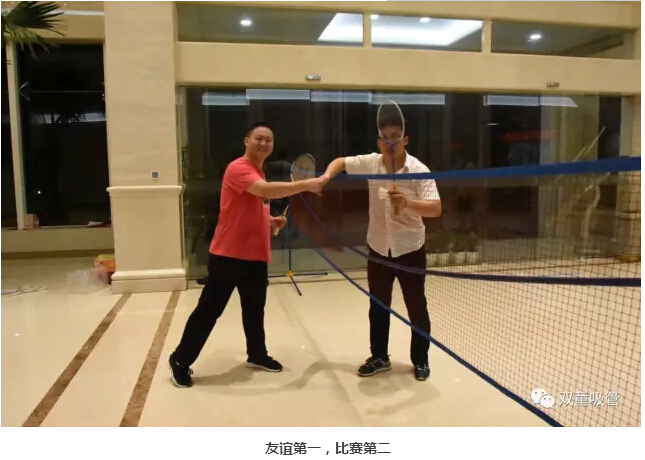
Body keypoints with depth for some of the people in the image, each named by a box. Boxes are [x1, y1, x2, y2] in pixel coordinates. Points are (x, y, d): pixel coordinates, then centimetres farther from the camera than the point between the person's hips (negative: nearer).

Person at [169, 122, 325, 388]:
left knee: (254, 309, 19)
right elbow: (266, 190, -32)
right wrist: (306, 185, -31)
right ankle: (180, 360, 16)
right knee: (208, 310, 0)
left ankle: (257, 355, 37)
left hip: (255, 255, 9)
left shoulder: (259, 173, 15)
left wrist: (271, 221, 10)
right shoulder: (238, 168, -14)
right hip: (228, 255, -9)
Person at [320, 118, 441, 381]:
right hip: (378, 247, 4)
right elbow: (342, 162, 10)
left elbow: (435, 209, -24)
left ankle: (420, 360, 25)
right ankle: (379, 357, 29)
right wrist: (326, 176, -11)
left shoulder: (419, 170, -16)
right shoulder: (370, 163, -5)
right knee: (378, 306, 13)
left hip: (409, 248, -3)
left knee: (416, 306, 7)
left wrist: (407, 203, -41)